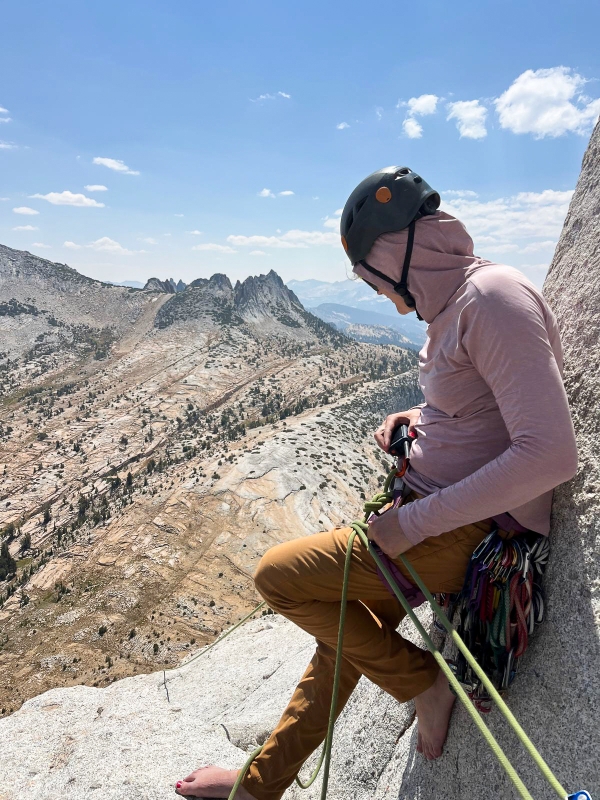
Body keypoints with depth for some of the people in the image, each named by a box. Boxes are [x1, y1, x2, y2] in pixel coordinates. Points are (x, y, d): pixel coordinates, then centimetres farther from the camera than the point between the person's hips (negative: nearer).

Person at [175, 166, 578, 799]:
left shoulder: (492, 297, -21)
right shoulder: (452, 302, 9)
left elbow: (550, 453, -29)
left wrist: (415, 520, -24)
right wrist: (415, 417, 5)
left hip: (470, 532, -9)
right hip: (430, 513, 9)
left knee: (277, 574, -6)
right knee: (347, 630, 16)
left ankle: (425, 684, 11)